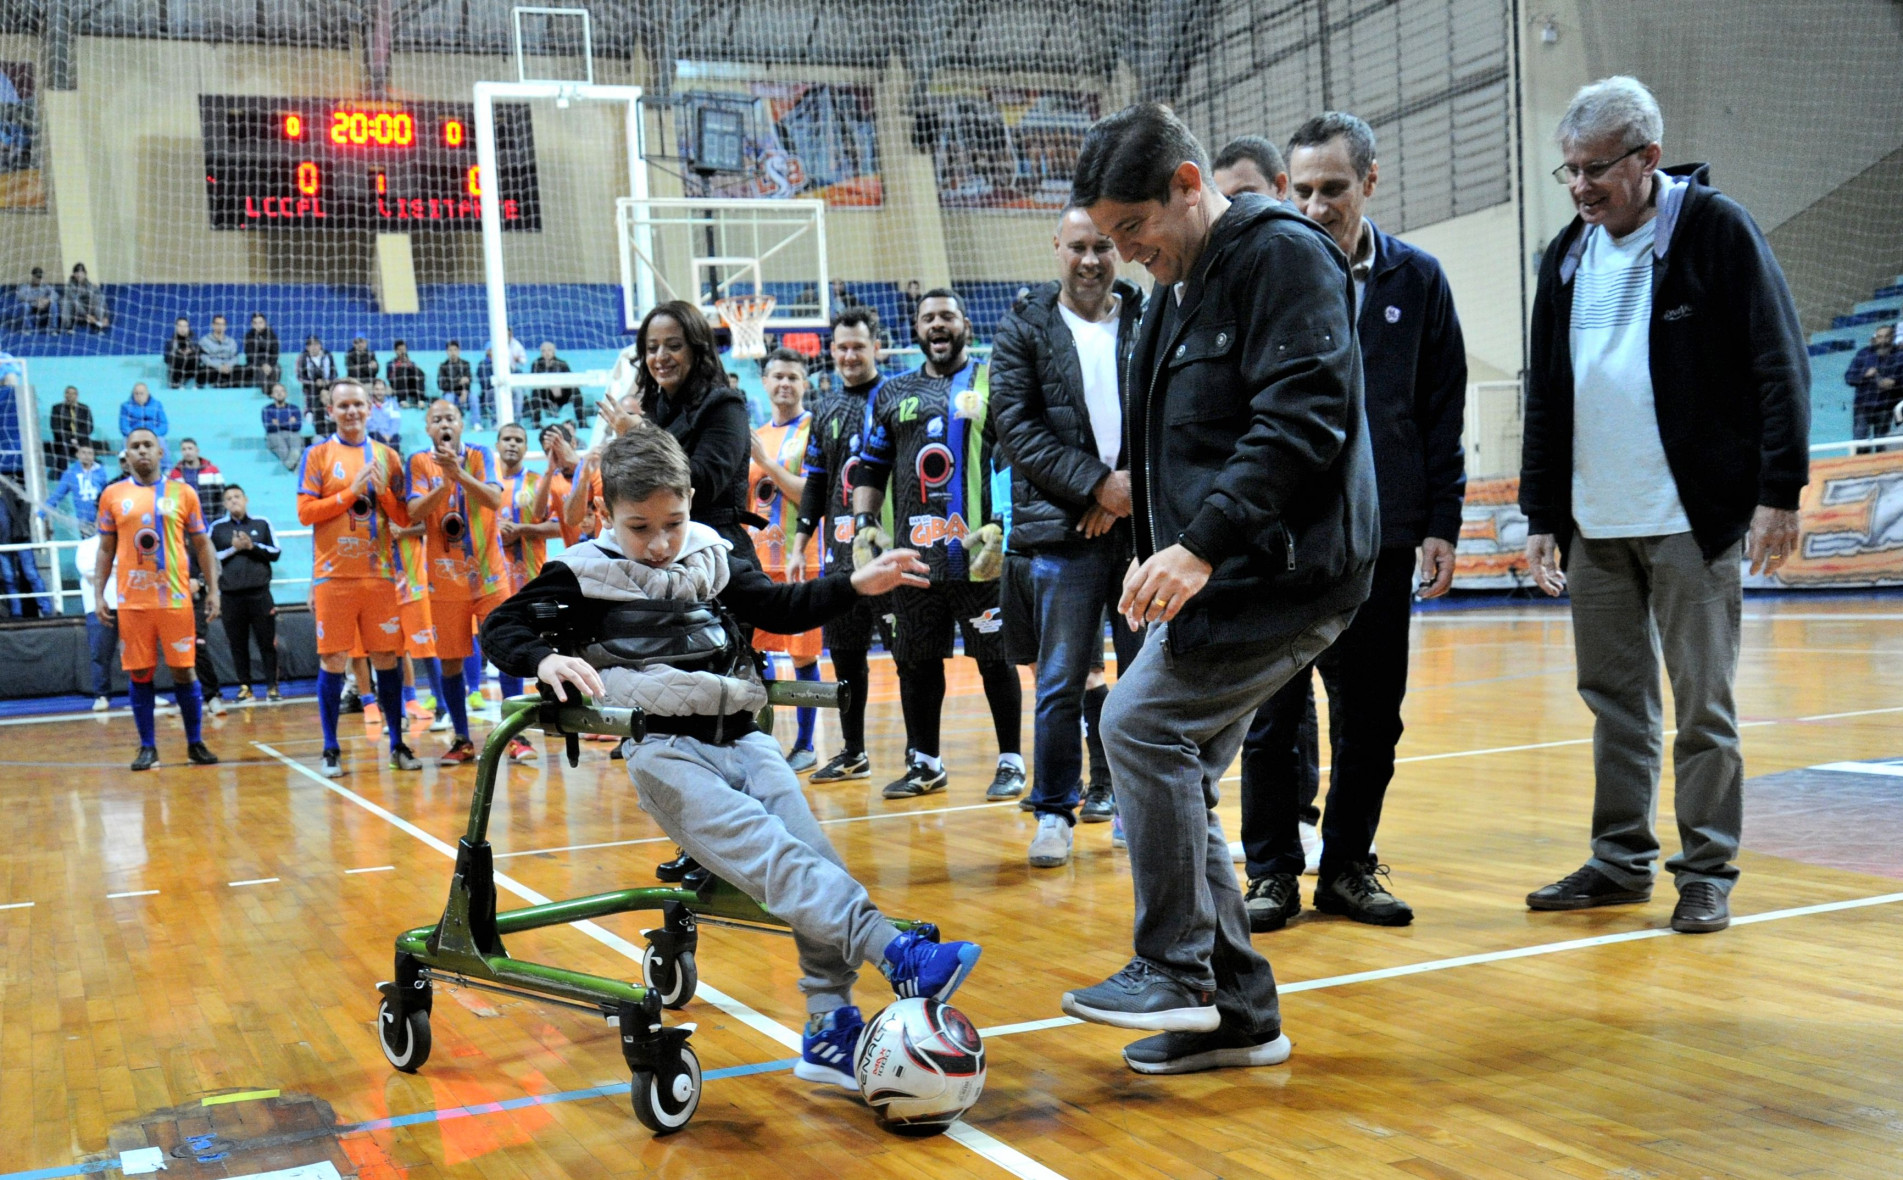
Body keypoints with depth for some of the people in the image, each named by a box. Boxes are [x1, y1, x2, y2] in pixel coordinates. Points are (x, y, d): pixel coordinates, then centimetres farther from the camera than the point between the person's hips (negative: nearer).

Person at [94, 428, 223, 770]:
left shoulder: (182, 493, 5)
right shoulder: (112, 496, 7)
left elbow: (203, 544, 8)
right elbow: (105, 549, 11)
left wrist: (213, 589, 1)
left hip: (175, 597, -1)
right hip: (131, 600, 1)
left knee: (183, 671, 1)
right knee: (140, 674, 3)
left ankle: (195, 742, 12)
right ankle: (147, 747, 11)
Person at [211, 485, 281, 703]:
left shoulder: (261, 524, 9)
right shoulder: (217, 528, 9)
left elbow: (275, 552, 6)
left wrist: (252, 546, -7)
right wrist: (233, 549, -7)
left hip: (260, 592, 0)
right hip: (231, 595, 0)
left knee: (267, 642, -2)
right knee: (238, 645, 3)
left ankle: (272, 686, 3)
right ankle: (244, 687, 10)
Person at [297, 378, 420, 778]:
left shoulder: (387, 456, 11)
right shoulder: (318, 454, 4)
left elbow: (403, 518, 10)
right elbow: (305, 512, -5)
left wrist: (382, 490, -7)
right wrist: (352, 491, -11)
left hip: (379, 574, 2)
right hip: (334, 575, -2)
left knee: (386, 658, 4)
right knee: (332, 660, -1)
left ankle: (397, 744, 13)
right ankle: (330, 749, 7)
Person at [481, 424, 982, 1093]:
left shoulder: (710, 557, 15)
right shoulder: (584, 575, 4)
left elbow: (779, 609, 22)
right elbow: (502, 628, 2)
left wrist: (855, 585, 8)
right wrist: (545, 660, -20)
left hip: (742, 740, 5)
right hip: (665, 754, -5)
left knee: (817, 856, -11)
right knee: (774, 858, -26)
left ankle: (829, 1026, -6)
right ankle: (896, 953, -36)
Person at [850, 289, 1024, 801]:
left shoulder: (994, 384, 4)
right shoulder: (893, 394, 16)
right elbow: (870, 465, 18)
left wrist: (1002, 525, -13)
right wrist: (865, 522, 6)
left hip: (978, 552, -4)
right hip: (914, 555, 4)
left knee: (995, 659, 2)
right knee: (916, 662, 10)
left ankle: (1011, 762, 13)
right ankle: (925, 763, 22)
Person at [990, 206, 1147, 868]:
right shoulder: (1023, 330, 6)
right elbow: (1016, 424, -3)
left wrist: (1136, 485, -11)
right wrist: (1096, 484, -11)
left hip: (1144, 522, 2)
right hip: (1062, 531, -1)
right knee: (1062, 681, 1)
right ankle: (1054, 810, 12)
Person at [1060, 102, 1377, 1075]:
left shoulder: (1283, 256, -9)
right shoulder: (1178, 290, 19)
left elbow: (1303, 417, -22)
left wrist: (1203, 543, -26)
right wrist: (1159, 553, 8)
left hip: (1282, 570, -10)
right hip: (1215, 573, 10)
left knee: (1141, 725, -17)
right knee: (1174, 769, 7)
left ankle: (1176, 972, -3)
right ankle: (1238, 1011, 16)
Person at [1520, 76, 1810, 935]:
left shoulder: (1716, 230, -5)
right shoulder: (1565, 259, 11)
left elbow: (1779, 367, -7)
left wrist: (1779, 492, -13)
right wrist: (1541, 515, 11)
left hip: (1692, 517, -5)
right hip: (1594, 524, 6)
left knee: (1701, 703, 1)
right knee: (1614, 698, 11)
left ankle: (1708, 871, 11)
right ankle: (1621, 859, 21)